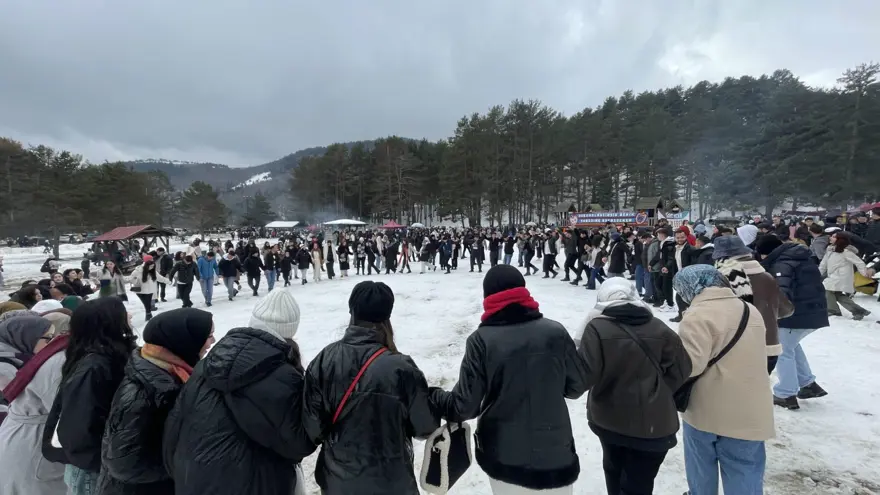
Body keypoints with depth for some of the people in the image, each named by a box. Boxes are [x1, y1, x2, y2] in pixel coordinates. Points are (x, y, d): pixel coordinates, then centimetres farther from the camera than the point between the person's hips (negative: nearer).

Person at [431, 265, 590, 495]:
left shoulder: (481, 340, -16)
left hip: (504, 457, 0)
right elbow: (579, 385, -1)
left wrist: (433, 397, 5)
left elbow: (465, 405, -14)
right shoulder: (555, 332, -12)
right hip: (555, 455, 1)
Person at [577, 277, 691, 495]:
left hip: (608, 418, 0)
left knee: (614, 469, 26)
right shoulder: (659, 329, -5)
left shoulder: (597, 328, -14)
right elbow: (681, 369, -3)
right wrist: (658, 392, 6)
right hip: (652, 424, 0)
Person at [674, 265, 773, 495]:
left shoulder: (698, 315, -19)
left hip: (706, 411, -5)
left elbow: (690, 364, -24)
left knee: (701, 472, 17)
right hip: (748, 413, 6)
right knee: (744, 473, 15)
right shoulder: (750, 311, 7)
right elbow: (752, 357, 17)